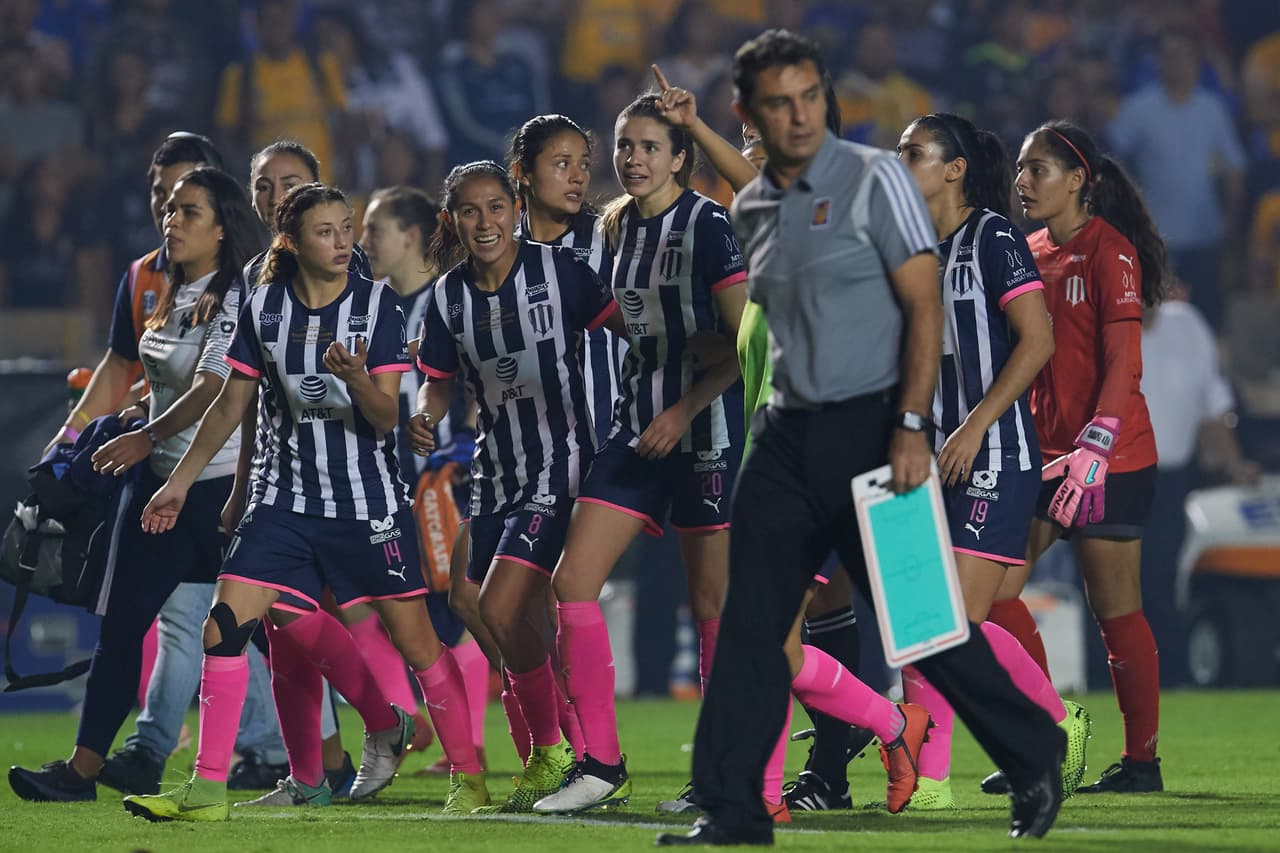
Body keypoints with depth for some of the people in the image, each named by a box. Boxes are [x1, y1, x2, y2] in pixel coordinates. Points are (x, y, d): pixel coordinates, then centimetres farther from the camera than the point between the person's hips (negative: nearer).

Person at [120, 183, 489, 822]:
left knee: (415, 639, -1)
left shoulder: (378, 305, -5)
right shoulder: (262, 308, 2)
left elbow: (387, 416, -9)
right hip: (286, 499, 2)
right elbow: (231, 404, 12)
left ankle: (468, 774, 15)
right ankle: (208, 788, -7)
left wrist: (357, 380, -29)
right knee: (225, 624, -11)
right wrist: (181, 480, 12)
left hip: (368, 500, -2)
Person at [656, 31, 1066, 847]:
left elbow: (924, 304, -10)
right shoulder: (750, 211, 12)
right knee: (750, 624, 0)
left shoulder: (873, 178, -6)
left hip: (870, 426, -6)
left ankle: (1037, 763, 11)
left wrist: (911, 426, -18)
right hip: (787, 434, 6)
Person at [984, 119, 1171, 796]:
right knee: (990, 586, -2)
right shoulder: (1030, 252, 12)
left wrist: (1093, 448, -25)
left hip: (1111, 459, -8)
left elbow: (1123, 362, -16)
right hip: (1043, 452, 8)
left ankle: (1141, 759, 7)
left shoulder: (1109, 251, -10)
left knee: (1115, 608, -3)